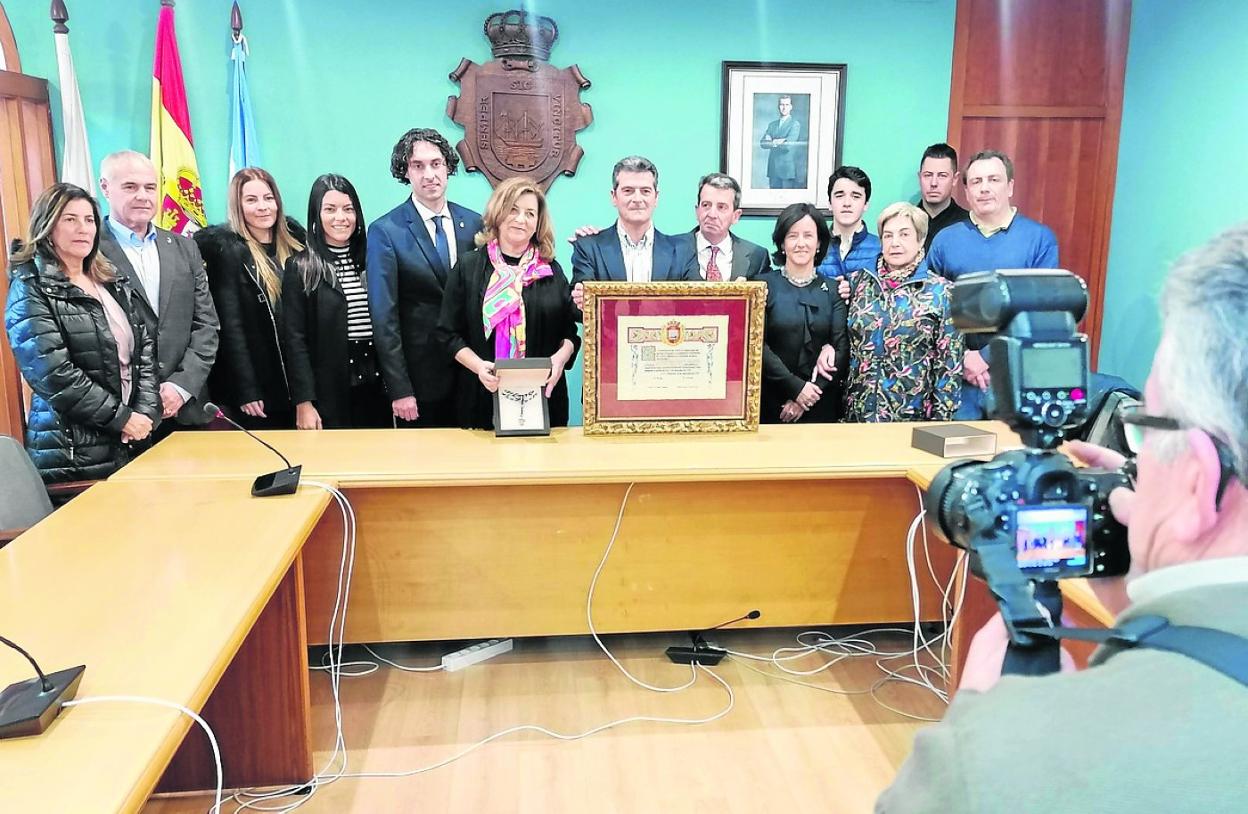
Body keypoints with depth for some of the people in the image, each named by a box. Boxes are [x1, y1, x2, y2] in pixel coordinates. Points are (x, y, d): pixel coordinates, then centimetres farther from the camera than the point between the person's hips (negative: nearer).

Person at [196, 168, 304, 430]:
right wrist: (246, 391, -15)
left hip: (293, 380, 5)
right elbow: (231, 326, -11)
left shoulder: (294, 243, 7)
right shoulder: (228, 251, -7)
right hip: (256, 384, -5)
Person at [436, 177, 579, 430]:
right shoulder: (468, 267, 4)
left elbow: (571, 331, 10)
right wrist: (478, 366, -14)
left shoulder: (551, 271, 9)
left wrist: (561, 357, -11)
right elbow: (449, 333, 2)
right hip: (483, 398, -1)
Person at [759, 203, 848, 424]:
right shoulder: (764, 284, -1)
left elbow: (843, 347, -1)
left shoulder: (833, 289, 6)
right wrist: (796, 387, -15)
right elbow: (757, 345, -8)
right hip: (772, 404, -2)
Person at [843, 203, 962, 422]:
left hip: (913, 415, -2)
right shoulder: (859, 282, 6)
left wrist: (940, 420, -8)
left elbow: (949, 364, -4)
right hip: (857, 412, 3)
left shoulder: (941, 292, -3)